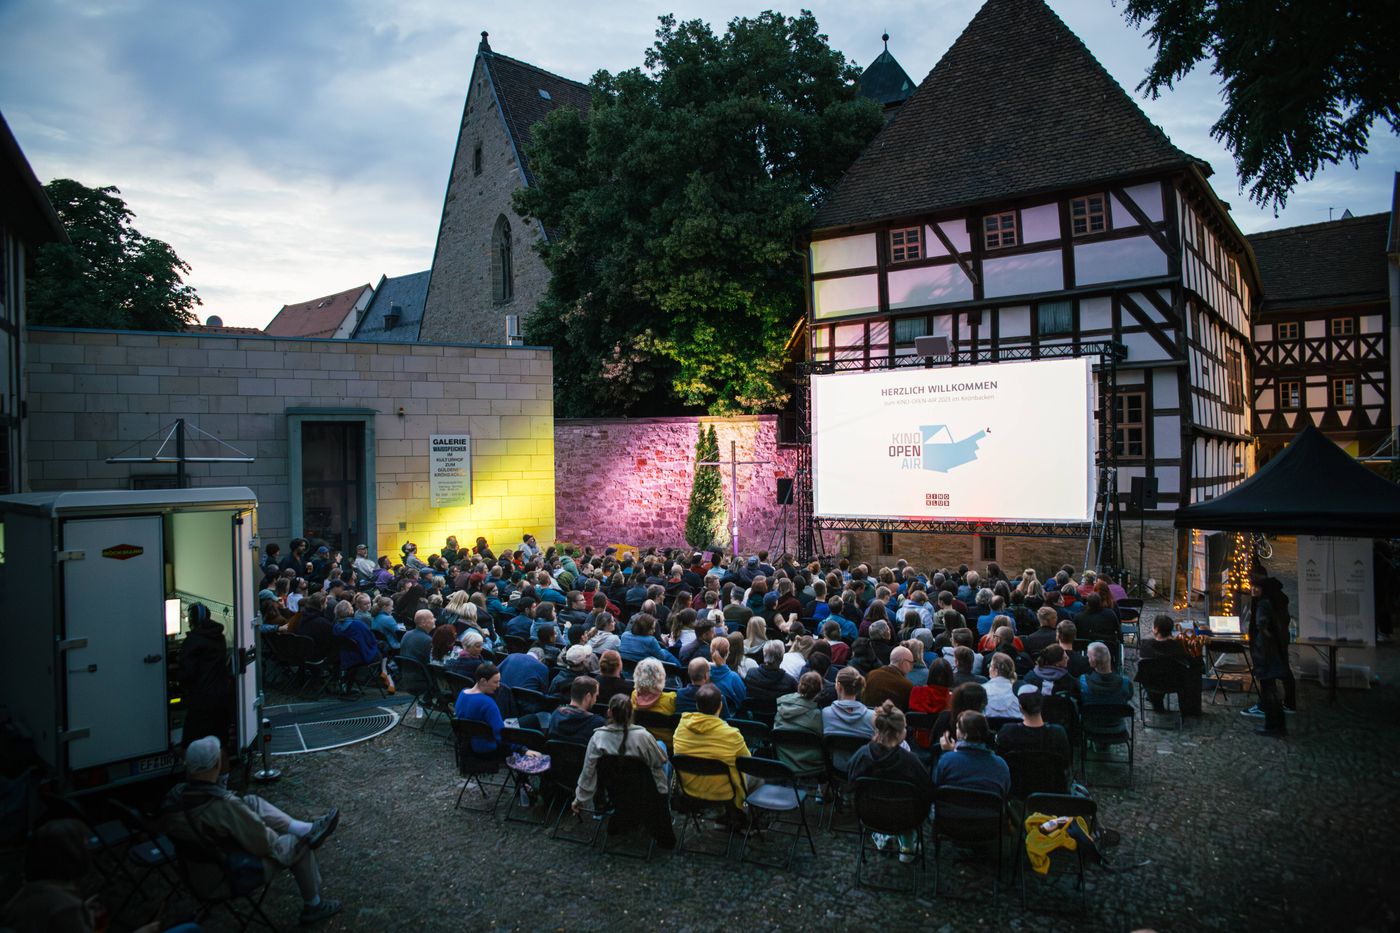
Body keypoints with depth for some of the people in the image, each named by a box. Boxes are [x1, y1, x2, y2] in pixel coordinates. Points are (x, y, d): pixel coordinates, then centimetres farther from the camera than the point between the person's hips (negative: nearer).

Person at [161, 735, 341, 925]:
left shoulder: (174, 796, -15)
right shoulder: (226, 805, -35)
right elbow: (262, 844, -24)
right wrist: (273, 836, -3)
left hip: (196, 875, 7)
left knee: (252, 802, 9)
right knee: (299, 844, 9)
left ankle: (307, 830, 15)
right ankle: (313, 907, 27)